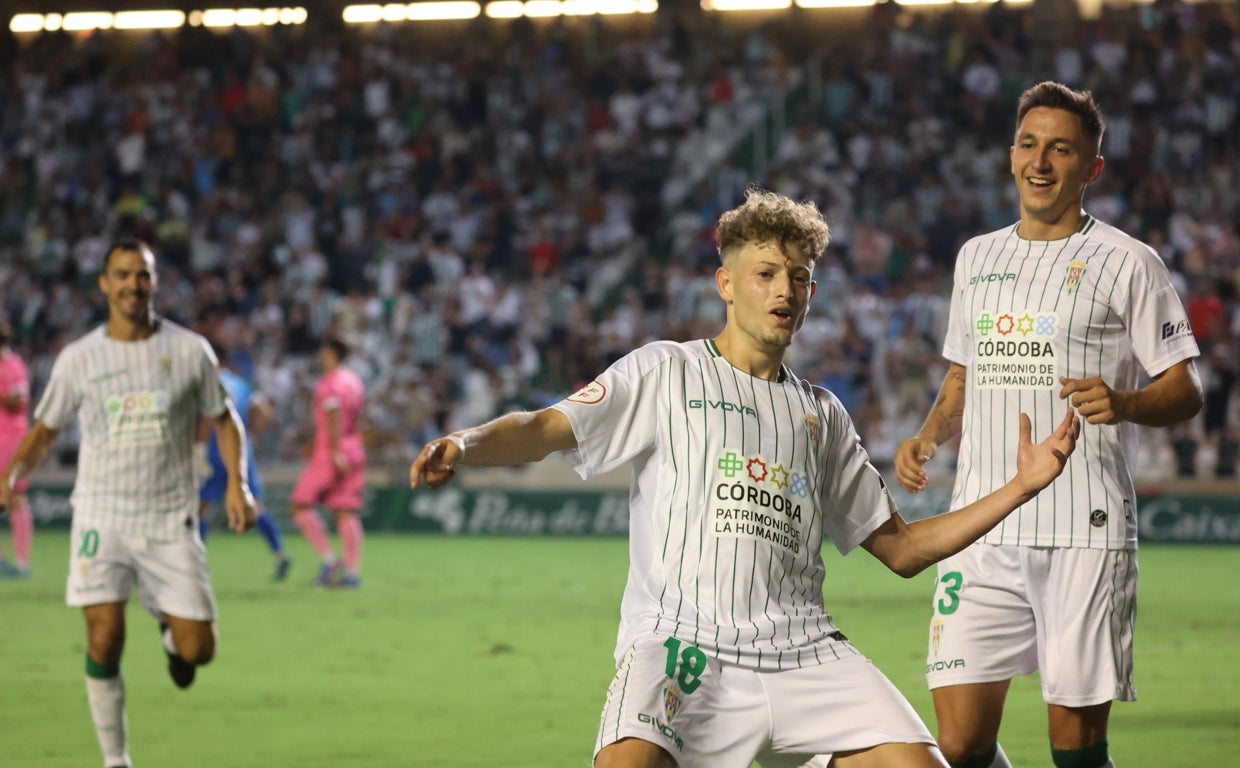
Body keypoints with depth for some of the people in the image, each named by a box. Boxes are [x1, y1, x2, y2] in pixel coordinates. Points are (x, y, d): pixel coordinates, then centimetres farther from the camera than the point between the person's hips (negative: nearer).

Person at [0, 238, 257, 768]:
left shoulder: (190, 350, 2)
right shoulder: (78, 358, 2)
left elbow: (224, 419, 12)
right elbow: (45, 430, 12)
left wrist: (237, 484, -3)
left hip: (170, 517, 0)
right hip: (102, 513, 0)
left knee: (197, 651, -5)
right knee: (105, 641, -12)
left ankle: (170, 628, 32)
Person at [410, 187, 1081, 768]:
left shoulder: (821, 415, 23)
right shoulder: (664, 374, 11)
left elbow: (901, 548, 26)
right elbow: (545, 430, 0)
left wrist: (1021, 487, 18)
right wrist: (463, 446, -22)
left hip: (804, 652, 5)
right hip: (679, 642, -5)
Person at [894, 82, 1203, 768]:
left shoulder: (1127, 263, 2)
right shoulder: (976, 257, 18)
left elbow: (1185, 390, 0)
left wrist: (1125, 403, -20)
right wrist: (926, 439, 8)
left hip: (1086, 532, -4)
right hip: (982, 532, 4)